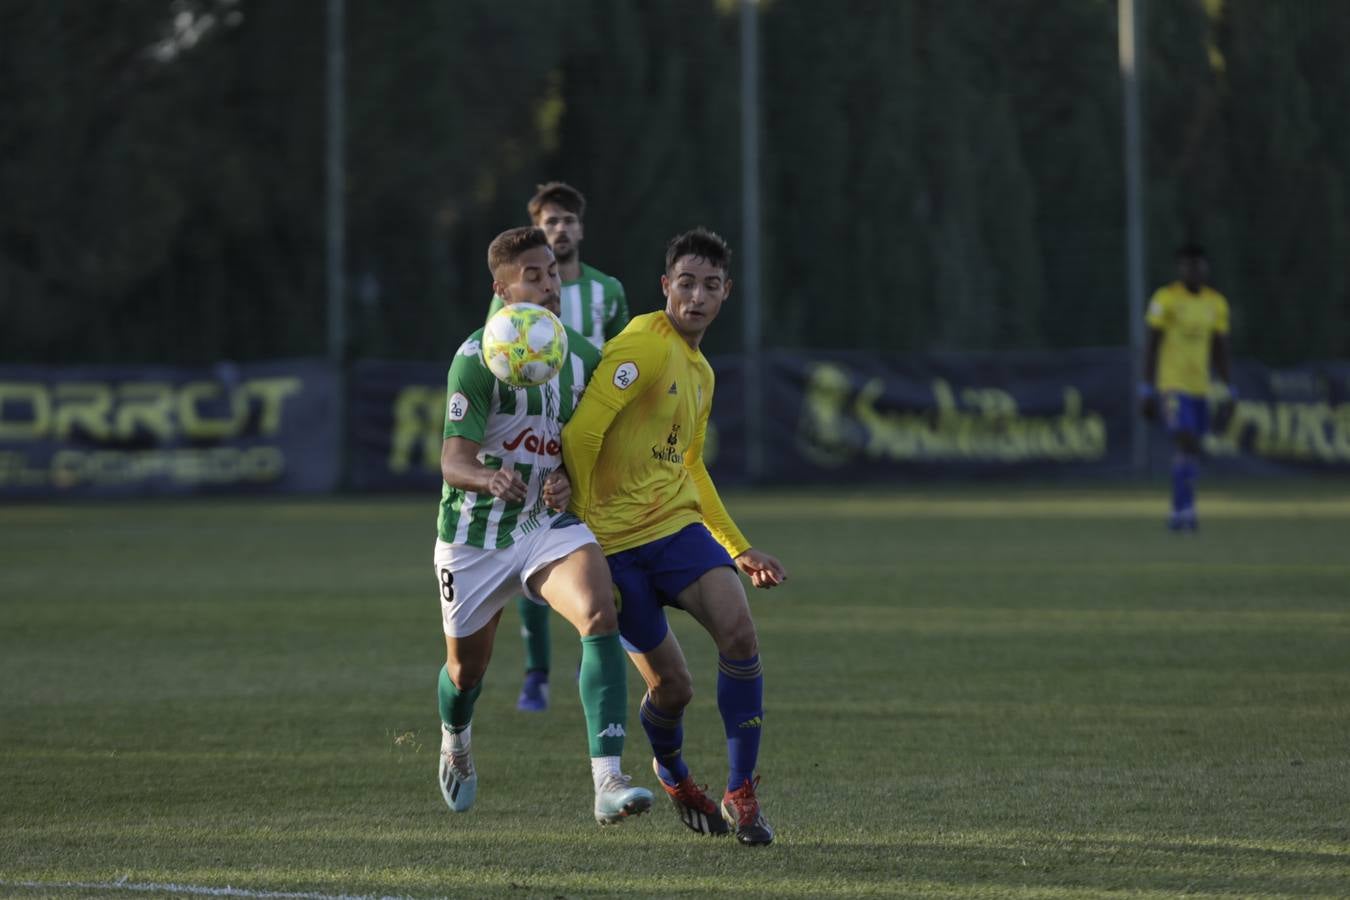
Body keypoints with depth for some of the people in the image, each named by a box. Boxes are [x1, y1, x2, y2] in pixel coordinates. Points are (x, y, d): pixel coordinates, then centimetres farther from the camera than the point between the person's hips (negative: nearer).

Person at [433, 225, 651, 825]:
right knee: (467, 669, 12)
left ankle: (608, 784, -34)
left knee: (601, 616, -27)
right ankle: (455, 741, 53)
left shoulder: (582, 356, 3)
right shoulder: (477, 358, -14)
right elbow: (453, 461, -20)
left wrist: (567, 480, -7)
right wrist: (491, 478, -44)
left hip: (549, 524, 3)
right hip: (475, 534, -3)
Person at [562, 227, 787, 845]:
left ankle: (741, 793, -9)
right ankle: (672, 773, 30)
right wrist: (580, 528, -11)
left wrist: (739, 549, 27)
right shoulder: (644, 346, -12)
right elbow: (581, 434, -18)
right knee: (671, 684, -5)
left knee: (738, 631, -18)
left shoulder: (701, 373, 16)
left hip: (678, 527, 6)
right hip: (613, 540, -6)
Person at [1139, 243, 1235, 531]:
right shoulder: (1166, 299, -8)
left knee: (1191, 450, 8)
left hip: (1200, 388, 6)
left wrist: (1228, 392, 9)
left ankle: (1178, 514, 16)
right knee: (1186, 445, -18)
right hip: (1172, 385, -6)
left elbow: (1220, 350, 14)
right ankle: (1185, 510, -18)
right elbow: (1151, 345, -7)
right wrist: (1148, 391, -10)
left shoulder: (1216, 303, 9)